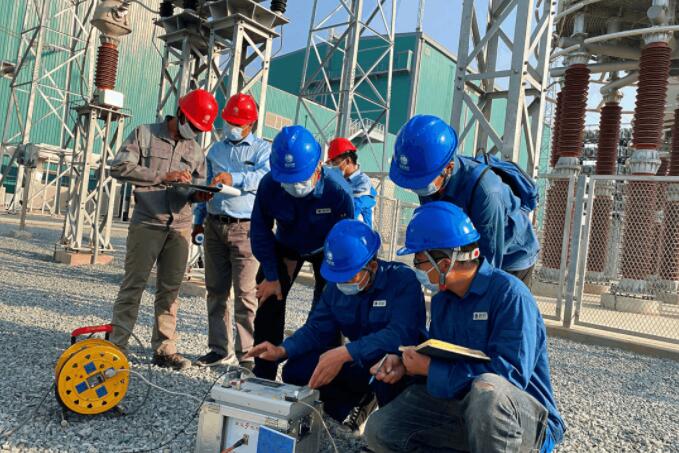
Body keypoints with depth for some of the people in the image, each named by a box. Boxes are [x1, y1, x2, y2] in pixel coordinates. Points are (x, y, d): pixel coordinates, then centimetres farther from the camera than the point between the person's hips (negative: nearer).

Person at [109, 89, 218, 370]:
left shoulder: (196, 150, 16)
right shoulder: (145, 134, 3)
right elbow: (119, 168, -7)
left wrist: (201, 194, -6)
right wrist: (163, 176, -13)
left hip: (180, 228, 4)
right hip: (146, 223, -4)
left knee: (170, 289, 6)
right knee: (134, 284, -2)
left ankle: (163, 349, 13)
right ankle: (117, 344, 8)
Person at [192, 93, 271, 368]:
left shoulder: (262, 149, 4)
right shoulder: (216, 149, 21)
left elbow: (265, 176, -16)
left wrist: (233, 178, -32)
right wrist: (198, 221, 19)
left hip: (245, 228, -5)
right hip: (214, 226, 5)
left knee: (245, 293, -8)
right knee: (216, 290, 7)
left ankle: (246, 352, 0)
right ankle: (220, 349, 17)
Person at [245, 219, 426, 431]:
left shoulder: (403, 280, -22)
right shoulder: (336, 285, -2)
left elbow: (400, 334, -35)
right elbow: (317, 328, -1)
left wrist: (345, 353, -44)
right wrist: (282, 350, -19)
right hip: (359, 363, 5)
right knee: (296, 370, -11)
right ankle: (355, 407, 8)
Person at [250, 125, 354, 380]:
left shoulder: (338, 190, -36)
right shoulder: (269, 185, -29)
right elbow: (261, 231, -15)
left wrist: (334, 283, -20)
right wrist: (271, 276, -15)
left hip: (325, 251, -2)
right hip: (285, 246, 2)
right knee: (269, 306, -5)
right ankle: (263, 377, 8)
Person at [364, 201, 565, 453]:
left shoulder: (509, 294, -21)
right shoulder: (441, 299, 5)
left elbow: (511, 374, -29)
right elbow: (436, 354, 15)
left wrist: (430, 369, -22)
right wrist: (405, 362, -8)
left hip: (526, 419, -6)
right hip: (463, 407, 7)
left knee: (487, 389, -41)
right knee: (380, 429, -6)